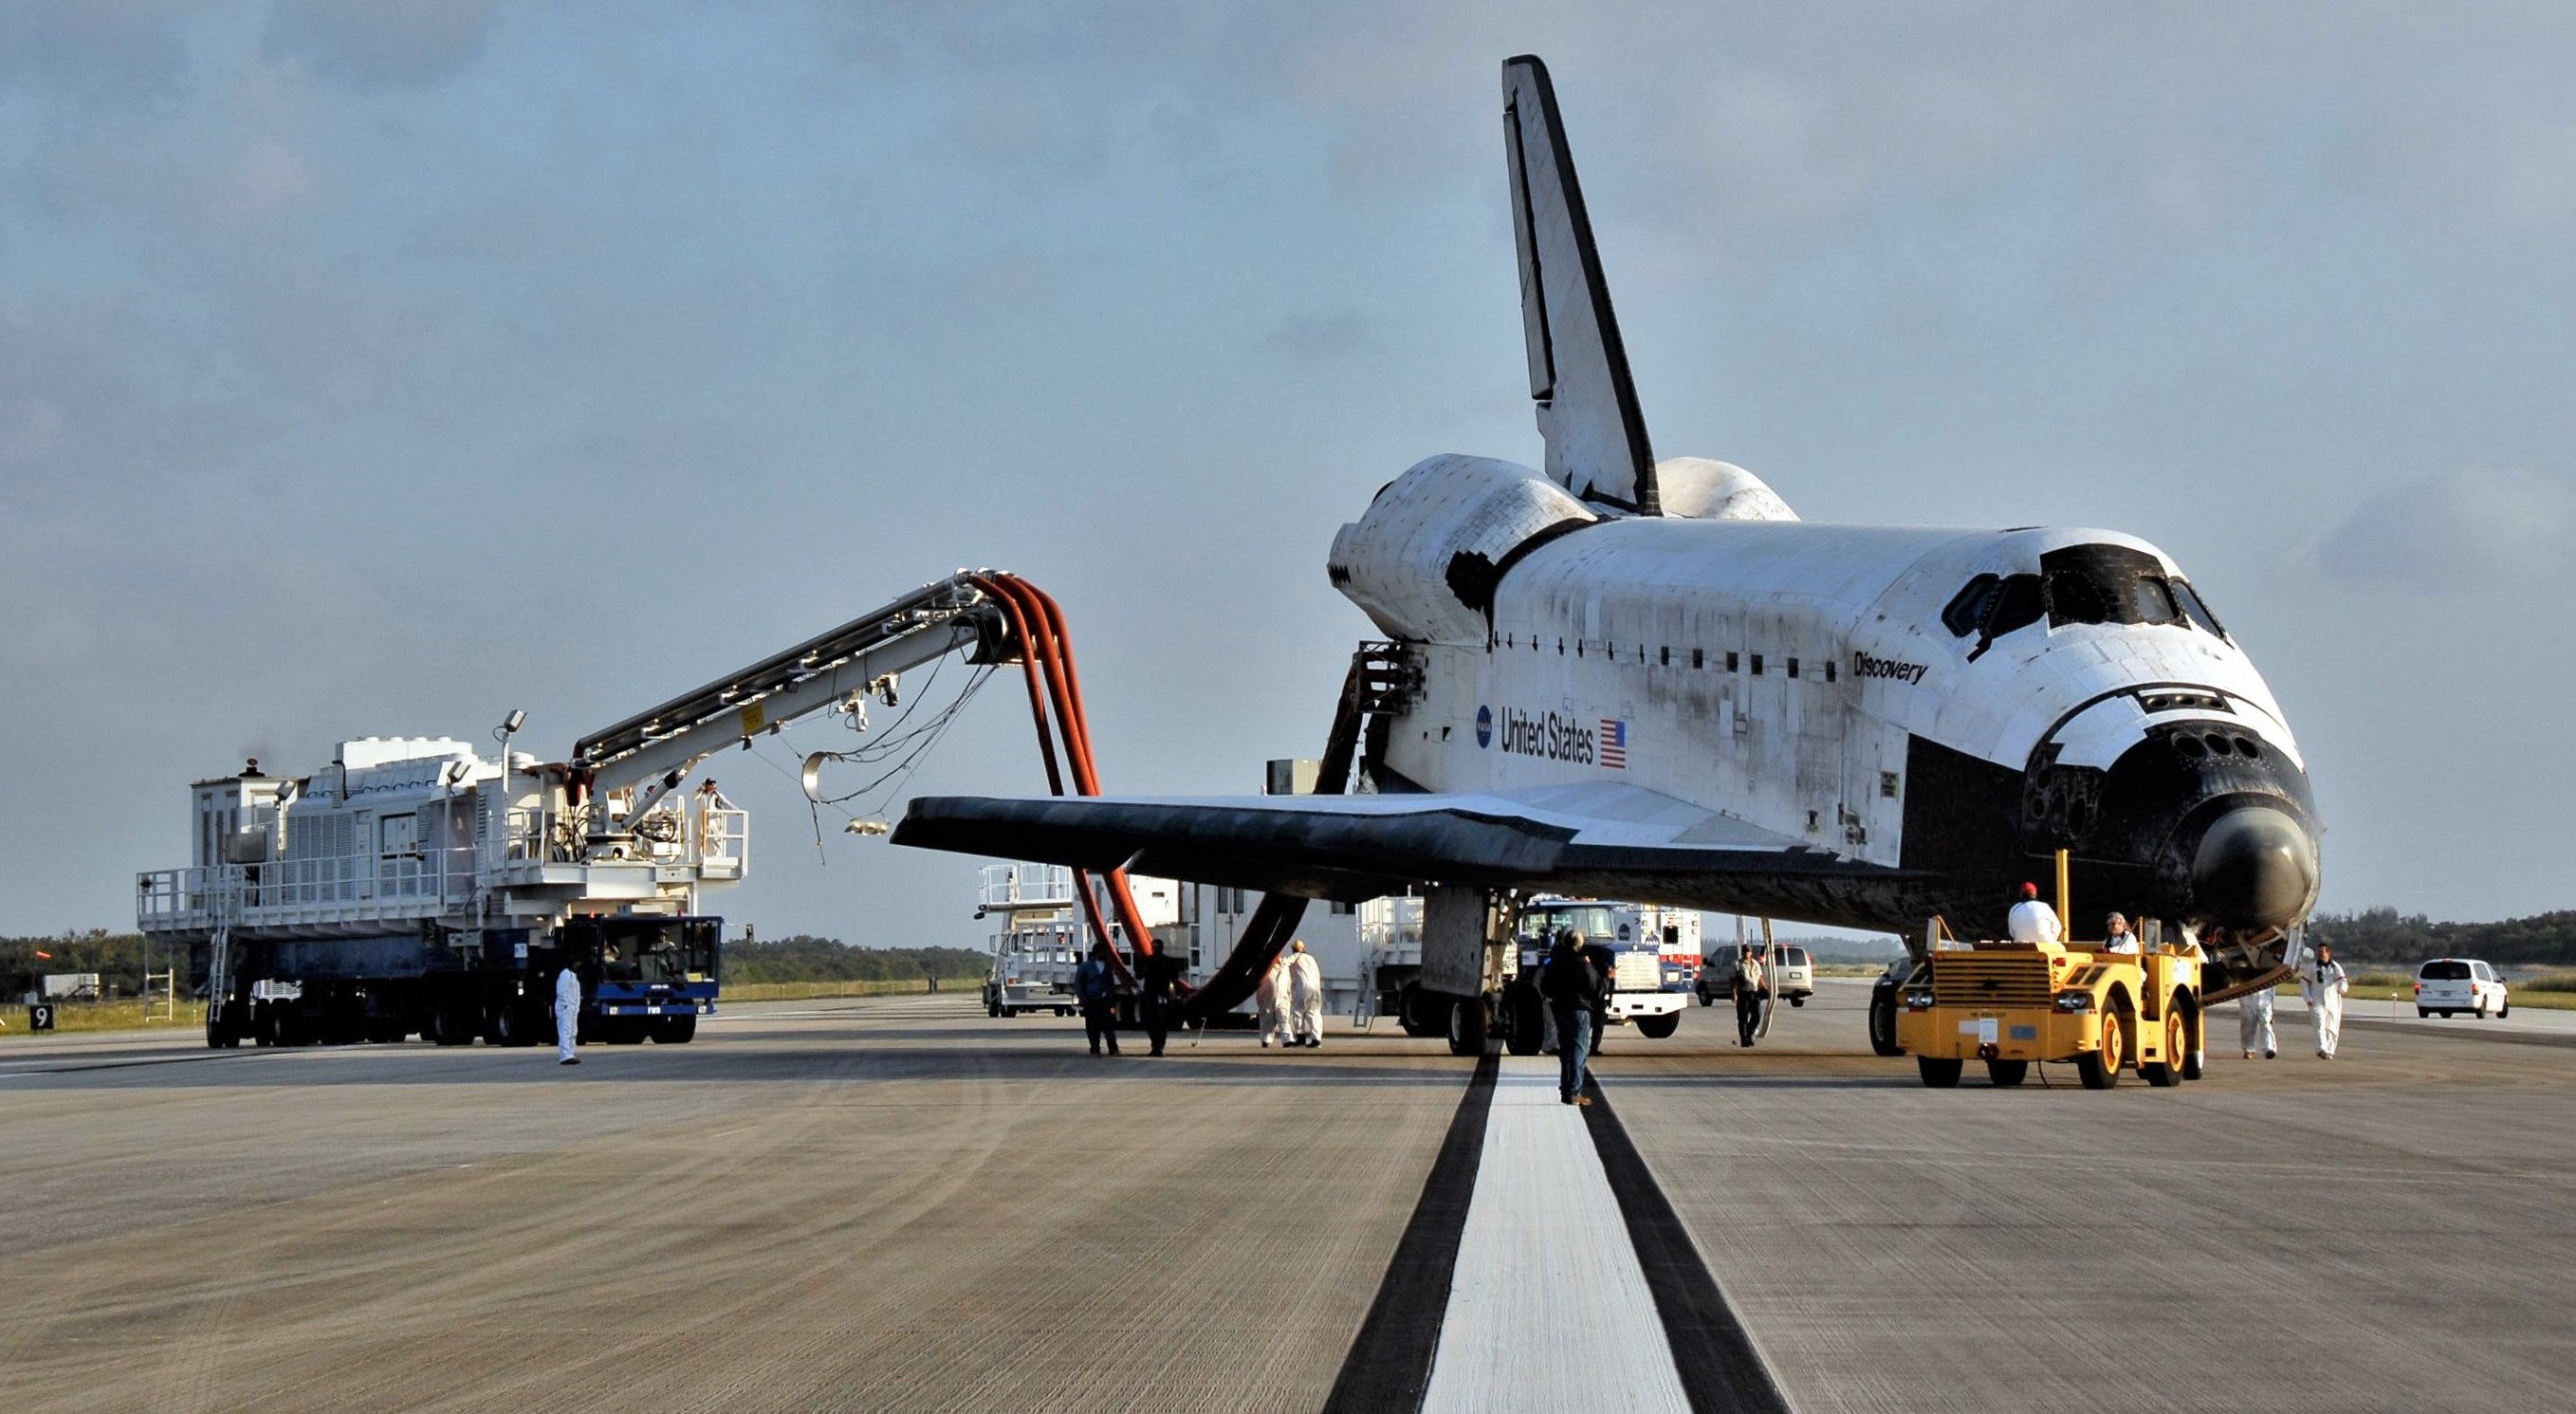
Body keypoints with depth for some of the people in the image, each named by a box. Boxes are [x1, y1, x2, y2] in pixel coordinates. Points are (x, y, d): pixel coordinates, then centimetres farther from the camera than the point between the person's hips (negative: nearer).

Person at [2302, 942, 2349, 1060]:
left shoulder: (2336, 967, 5)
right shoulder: (2312, 966, 4)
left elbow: (2343, 983, -4)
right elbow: (2303, 983, 6)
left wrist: (2342, 988, -29)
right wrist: (2308, 999, -5)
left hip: (2333, 1002, 2)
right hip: (2317, 1002, -2)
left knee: (2332, 1028, 6)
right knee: (2320, 1025, -19)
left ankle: (2329, 1051, 21)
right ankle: (2322, 1050, -30)